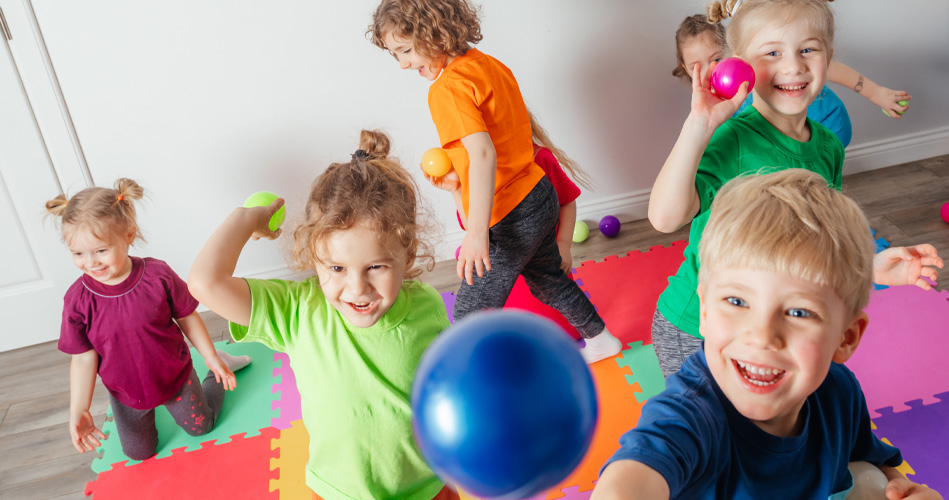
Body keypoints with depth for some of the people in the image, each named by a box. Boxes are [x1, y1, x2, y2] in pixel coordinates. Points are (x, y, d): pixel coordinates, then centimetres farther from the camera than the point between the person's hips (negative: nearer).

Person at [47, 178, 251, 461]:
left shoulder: (158, 276, -26)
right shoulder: (78, 299, -23)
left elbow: (187, 318, -12)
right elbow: (84, 359, -16)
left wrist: (211, 358, -6)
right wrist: (78, 411, -19)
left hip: (174, 376, -1)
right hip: (125, 393, 2)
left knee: (201, 426, 21)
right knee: (139, 453, 20)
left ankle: (217, 372, 45)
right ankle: (147, 411, 47)